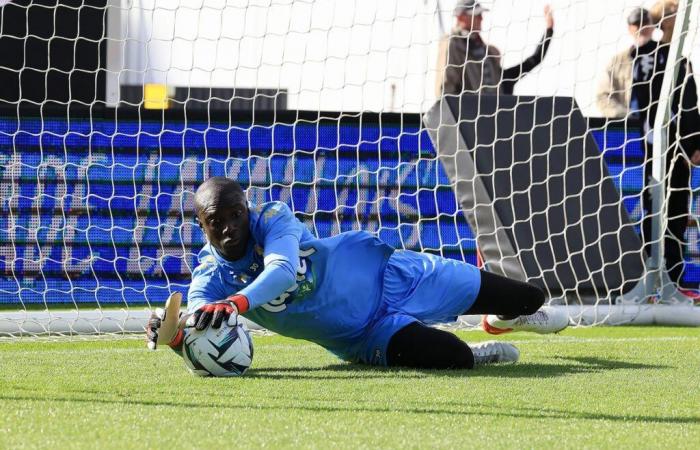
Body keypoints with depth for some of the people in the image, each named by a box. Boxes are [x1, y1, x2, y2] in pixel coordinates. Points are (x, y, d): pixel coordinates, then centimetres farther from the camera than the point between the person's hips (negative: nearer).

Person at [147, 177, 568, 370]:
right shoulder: (210, 280, -17)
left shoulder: (272, 217, -22)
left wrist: (237, 302, -60)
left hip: (382, 274, 0)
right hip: (363, 336, 0)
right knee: (450, 356, -26)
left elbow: (282, 272, -40)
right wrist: (175, 335, -56)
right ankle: (475, 355, 11)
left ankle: (504, 318, 48)